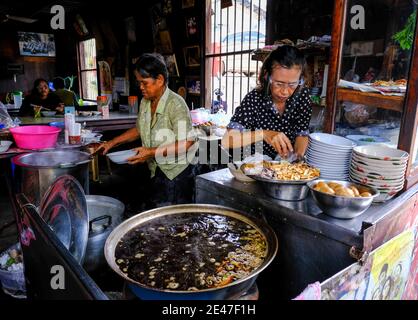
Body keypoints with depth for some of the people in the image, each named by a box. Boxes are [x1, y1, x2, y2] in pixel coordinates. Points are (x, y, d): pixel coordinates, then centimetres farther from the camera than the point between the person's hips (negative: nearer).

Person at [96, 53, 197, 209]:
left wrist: (152, 152, -25)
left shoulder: (176, 104, -18)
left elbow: (187, 142, -22)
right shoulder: (145, 102, 6)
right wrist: (112, 143, 12)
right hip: (156, 173, 7)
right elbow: (139, 129, 21)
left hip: (176, 172, -7)